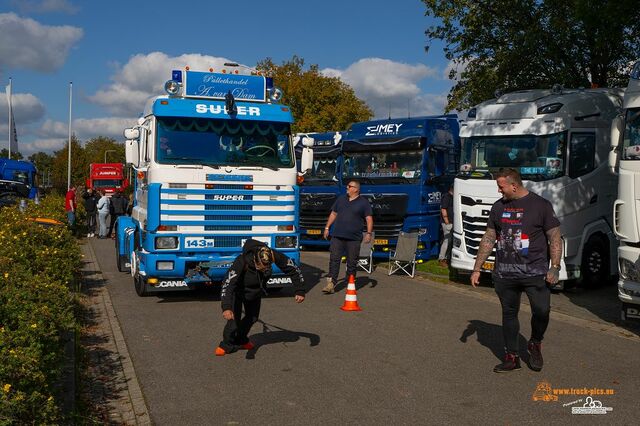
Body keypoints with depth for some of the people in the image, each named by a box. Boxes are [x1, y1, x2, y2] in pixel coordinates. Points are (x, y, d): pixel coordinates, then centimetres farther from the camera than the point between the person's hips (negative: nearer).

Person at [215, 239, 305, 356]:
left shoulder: (274, 256, -33)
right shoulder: (241, 262, -44)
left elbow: (293, 268, -18)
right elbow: (227, 284, -49)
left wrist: (300, 291, -19)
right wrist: (226, 308, -63)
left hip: (256, 291, 4)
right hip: (238, 290, -4)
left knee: (252, 317, 15)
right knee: (234, 319, -12)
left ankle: (241, 340, 41)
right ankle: (227, 344, 13)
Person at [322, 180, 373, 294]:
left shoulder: (364, 202, 3)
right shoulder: (341, 199, 14)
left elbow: (369, 219, -1)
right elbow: (333, 214, 20)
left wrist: (369, 233, -12)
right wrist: (327, 228, 16)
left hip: (354, 238, -2)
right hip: (337, 236, 3)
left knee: (352, 262, 4)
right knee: (334, 259, -4)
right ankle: (331, 284, -4)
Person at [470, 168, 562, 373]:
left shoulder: (540, 205, 0)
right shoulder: (498, 207, 13)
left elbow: (555, 238, -1)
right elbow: (488, 240, 16)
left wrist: (555, 267, -11)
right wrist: (477, 269, 13)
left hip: (534, 272, -4)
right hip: (504, 274, 4)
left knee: (541, 311, -15)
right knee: (509, 314, 8)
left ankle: (535, 344, 14)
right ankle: (511, 357, 20)